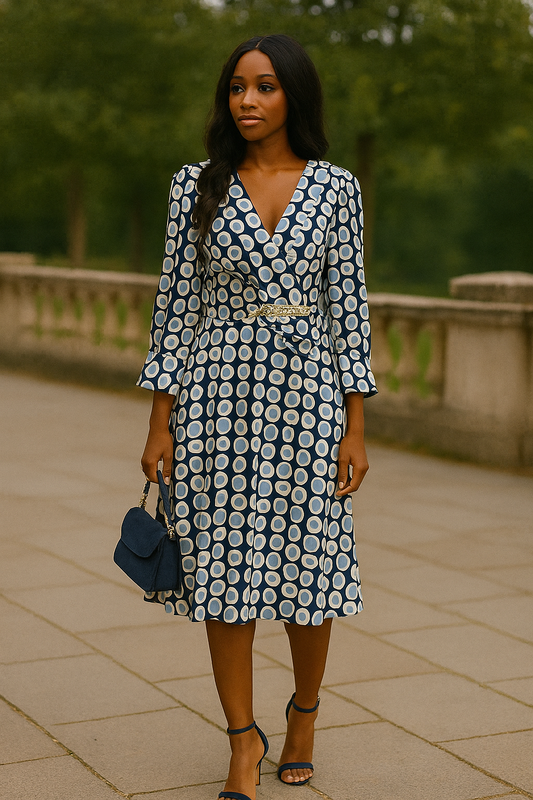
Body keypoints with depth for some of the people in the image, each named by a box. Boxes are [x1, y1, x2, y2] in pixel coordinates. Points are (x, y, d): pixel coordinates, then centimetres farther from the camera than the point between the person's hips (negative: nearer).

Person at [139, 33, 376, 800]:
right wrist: (160, 422, -1)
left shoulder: (334, 188, 1)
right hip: (219, 391, 0)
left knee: (307, 561, 6)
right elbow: (176, 302, 2)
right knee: (226, 564, 3)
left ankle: (304, 711, 32)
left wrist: (356, 426, -3)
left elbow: (347, 304, 1)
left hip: (306, 390, 0)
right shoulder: (197, 186, 2)